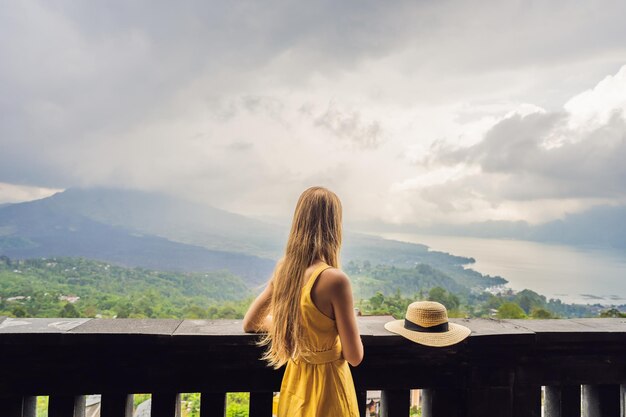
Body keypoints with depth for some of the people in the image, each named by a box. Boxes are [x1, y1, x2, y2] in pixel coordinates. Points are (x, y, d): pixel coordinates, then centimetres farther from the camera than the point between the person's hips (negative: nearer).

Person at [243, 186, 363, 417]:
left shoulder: (283, 269, -8)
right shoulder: (334, 278, -27)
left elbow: (250, 323, 6)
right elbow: (354, 356, -18)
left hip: (294, 383, 6)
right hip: (326, 385, -5)